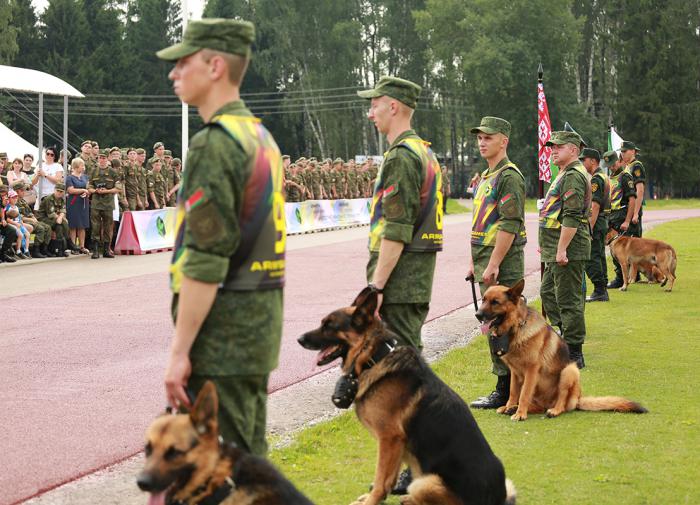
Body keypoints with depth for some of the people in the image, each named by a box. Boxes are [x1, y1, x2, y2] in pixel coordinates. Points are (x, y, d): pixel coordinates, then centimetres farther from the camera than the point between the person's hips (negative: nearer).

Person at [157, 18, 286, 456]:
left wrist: (179, 351, -19)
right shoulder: (261, 137, 14)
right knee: (250, 457, 15)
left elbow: (204, 261, -22)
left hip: (222, 333, -10)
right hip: (262, 320, 10)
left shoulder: (215, 144, -17)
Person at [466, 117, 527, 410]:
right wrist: (474, 262, 20)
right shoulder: (486, 177, 18)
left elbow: (510, 225, -20)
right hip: (487, 263, 10)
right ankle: (508, 389, 19)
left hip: (503, 265, -10)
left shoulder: (509, 177, -13)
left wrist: (493, 266, -22)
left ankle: (505, 393, -3)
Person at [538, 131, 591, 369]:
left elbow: (572, 217, -23)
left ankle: (574, 354, -2)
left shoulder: (574, 175, -15)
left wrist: (561, 249, -25)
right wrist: (548, 245, 26)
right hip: (558, 250, 11)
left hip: (568, 250, -11)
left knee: (568, 300, -6)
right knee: (548, 292, 19)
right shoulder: (566, 174, 20)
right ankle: (567, 337, 25)